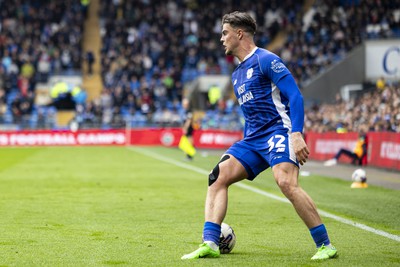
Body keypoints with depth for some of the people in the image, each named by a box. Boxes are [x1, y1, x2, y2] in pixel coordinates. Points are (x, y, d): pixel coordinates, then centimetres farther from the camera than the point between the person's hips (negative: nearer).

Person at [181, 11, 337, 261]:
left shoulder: (265, 60, -6)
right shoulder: (237, 74, 21)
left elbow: (295, 96, -13)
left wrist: (297, 134, -24)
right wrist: (245, 146, 28)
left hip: (278, 131, -9)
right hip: (253, 138, 9)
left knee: (286, 182, -28)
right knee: (218, 176, -7)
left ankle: (325, 245, -19)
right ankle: (210, 243, -11)